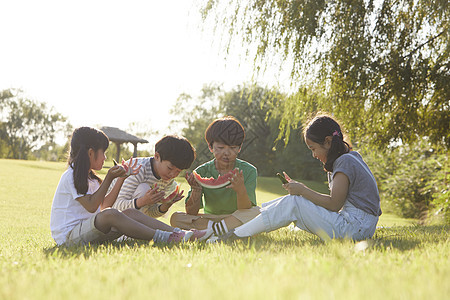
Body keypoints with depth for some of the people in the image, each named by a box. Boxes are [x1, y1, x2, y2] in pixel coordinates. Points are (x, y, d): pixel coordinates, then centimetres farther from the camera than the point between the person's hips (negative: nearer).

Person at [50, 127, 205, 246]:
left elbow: (104, 205, 21)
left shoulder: (89, 177, 21)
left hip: (87, 228, 9)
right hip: (69, 236, -9)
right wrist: (109, 178, -15)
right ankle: (163, 238, -37)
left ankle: (179, 233, -25)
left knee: (130, 213, -11)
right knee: (110, 214, -35)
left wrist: (121, 178, 18)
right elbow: (91, 206, -18)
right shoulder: (71, 176, -10)